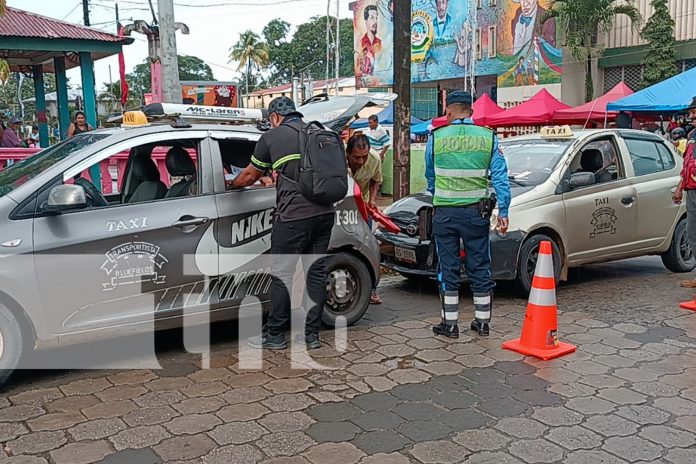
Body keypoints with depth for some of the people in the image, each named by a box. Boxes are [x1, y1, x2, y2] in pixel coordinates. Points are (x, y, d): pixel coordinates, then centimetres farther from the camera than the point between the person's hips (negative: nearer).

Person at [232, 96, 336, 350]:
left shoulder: (271, 137, 1)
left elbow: (249, 175, 10)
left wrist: (230, 184, 32)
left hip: (294, 217, -5)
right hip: (325, 213, 6)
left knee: (282, 275, 4)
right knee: (316, 272, 11)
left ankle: (274, 335, 13)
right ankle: (312, 334, 17)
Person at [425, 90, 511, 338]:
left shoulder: (436, 138, 0)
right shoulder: (488, 138, 2)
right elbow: (500, 177, -2)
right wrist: (503, 211, 0)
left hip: (445, 212, -1)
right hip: (477, 212, 1)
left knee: (448, 268, 6)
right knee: (480, 267, 11)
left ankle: (450, 323, 11)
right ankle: (482, 322, 19)